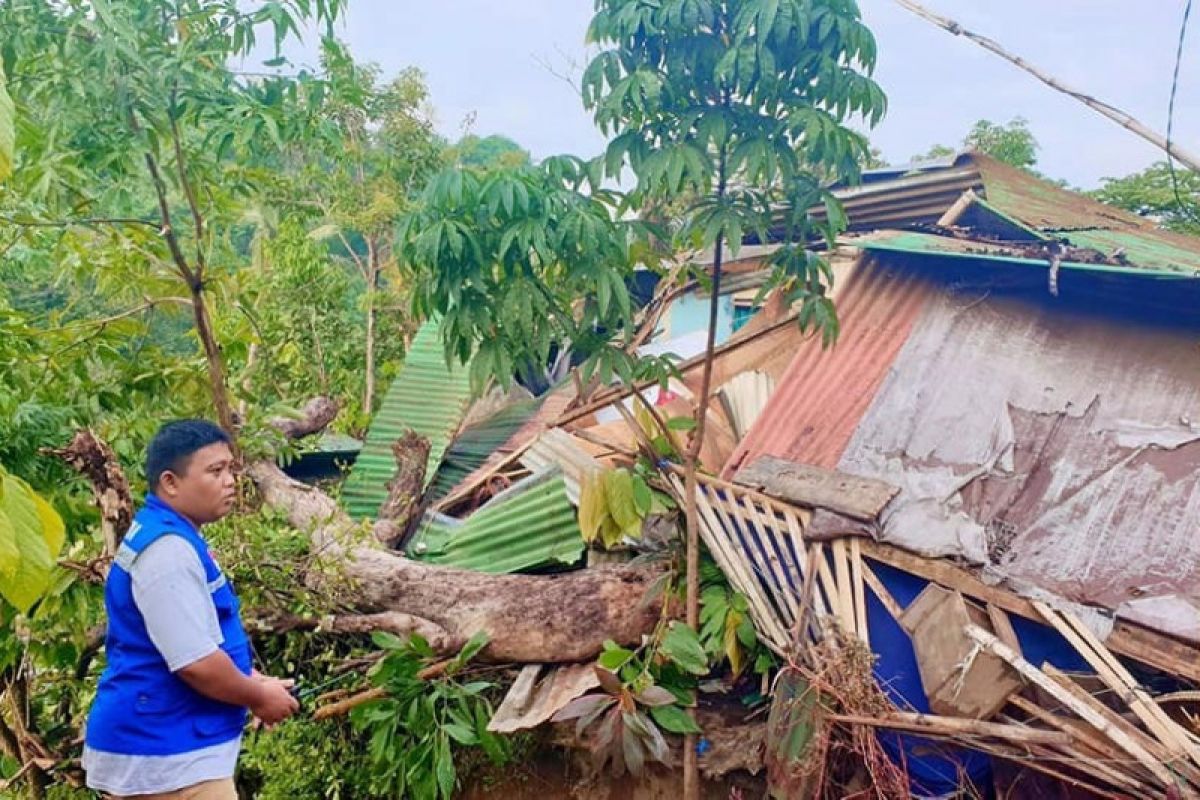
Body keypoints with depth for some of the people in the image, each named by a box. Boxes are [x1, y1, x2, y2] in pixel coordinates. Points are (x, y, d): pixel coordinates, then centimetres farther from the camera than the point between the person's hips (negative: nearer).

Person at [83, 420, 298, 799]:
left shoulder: (172, 538, 12)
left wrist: (253, 681, 10)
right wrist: (258, 697, -9)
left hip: (157, 743, 10)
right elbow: (196, 662, -25)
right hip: (166, 755, -10)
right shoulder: (168, 549, -22)